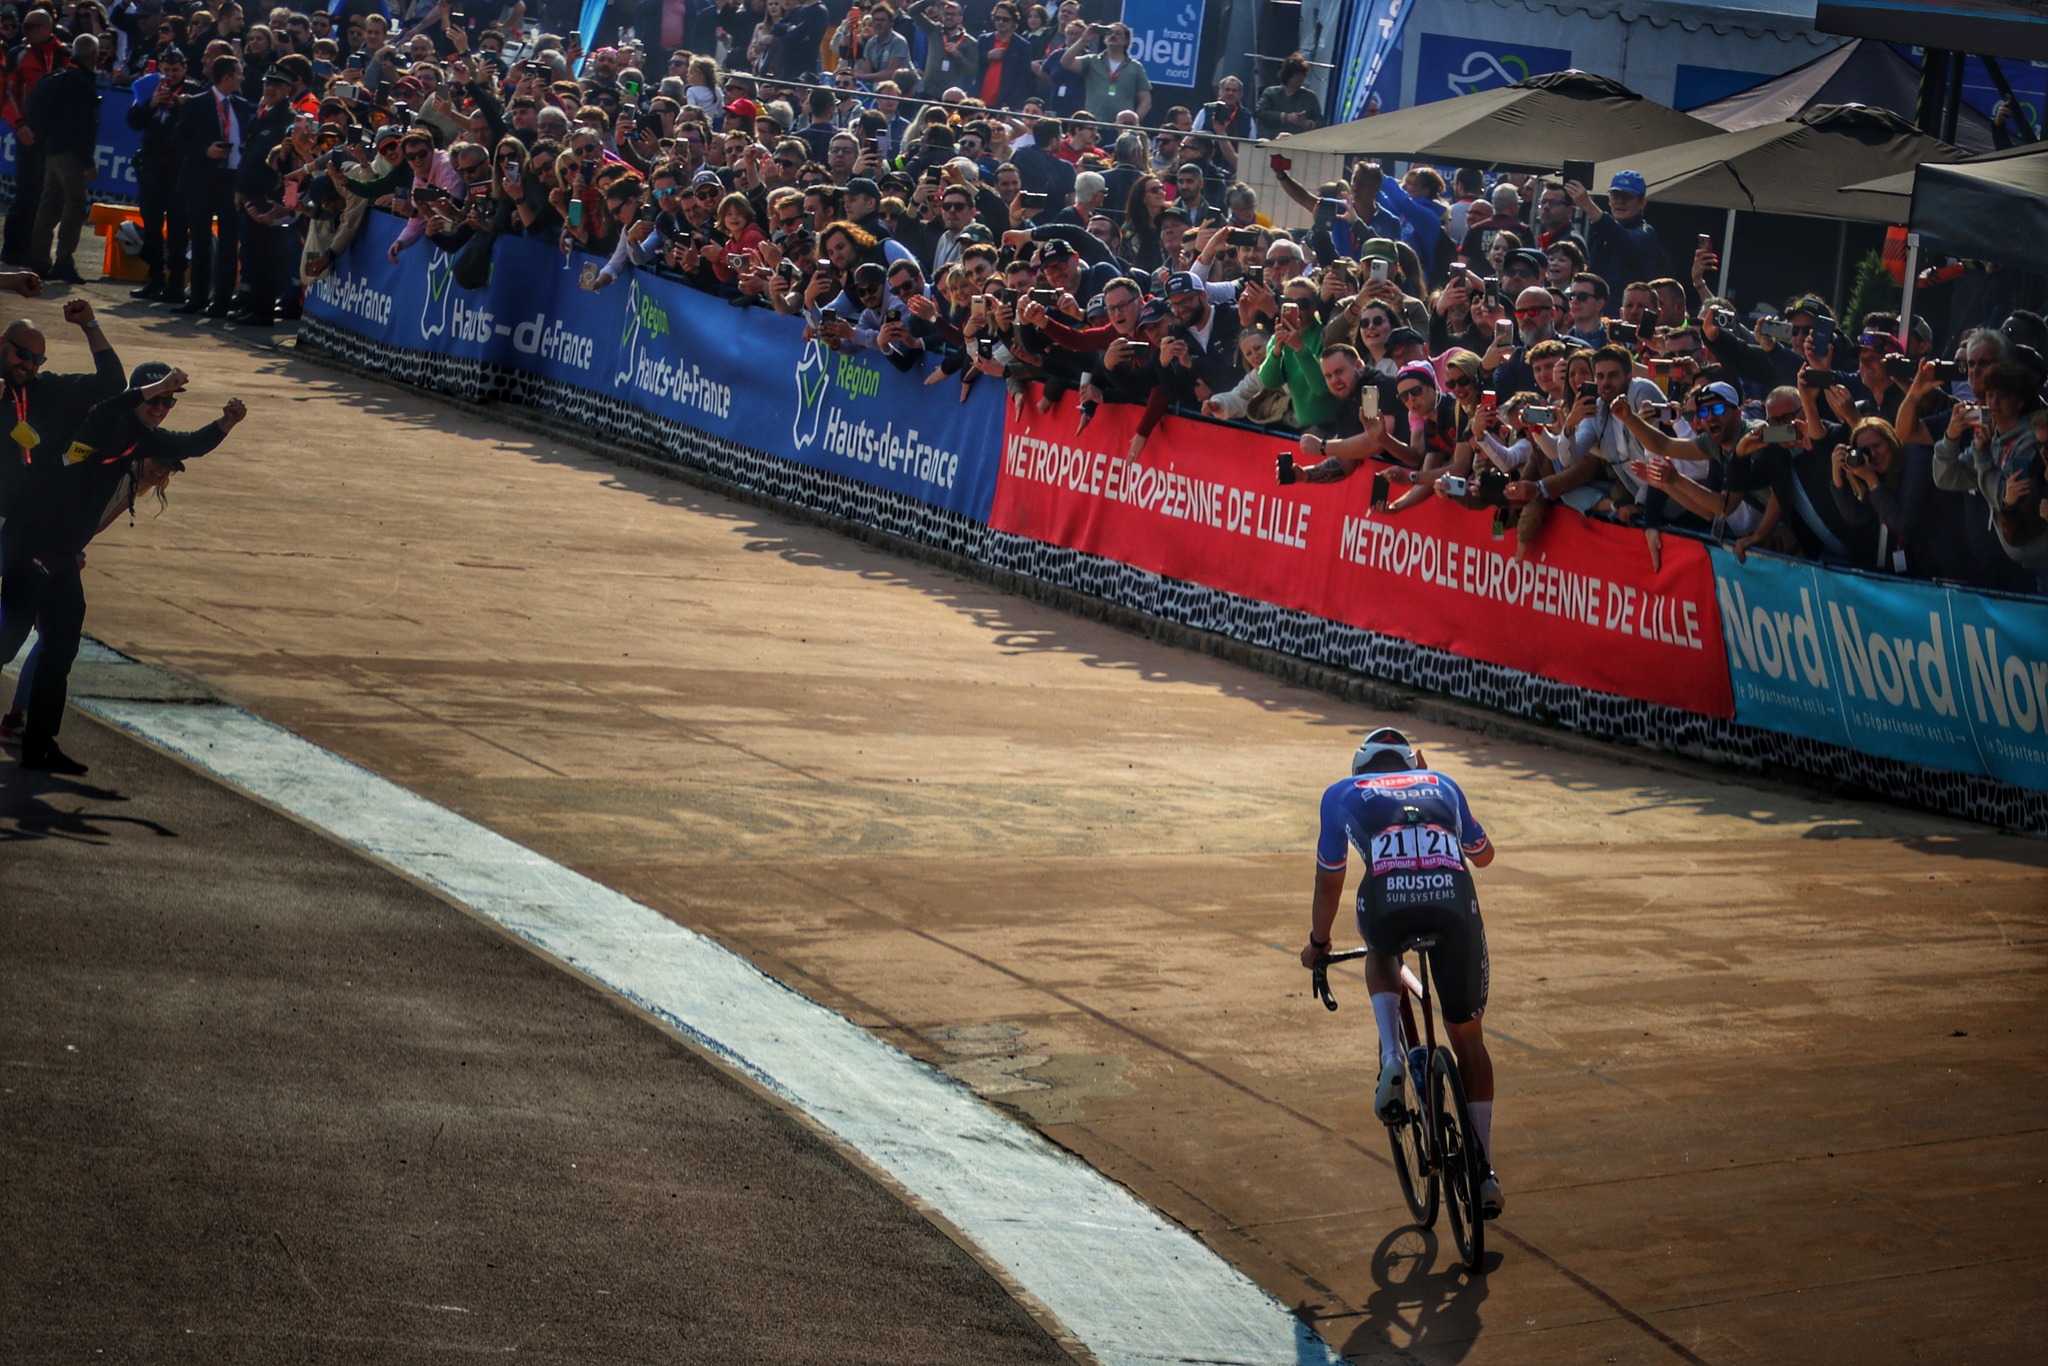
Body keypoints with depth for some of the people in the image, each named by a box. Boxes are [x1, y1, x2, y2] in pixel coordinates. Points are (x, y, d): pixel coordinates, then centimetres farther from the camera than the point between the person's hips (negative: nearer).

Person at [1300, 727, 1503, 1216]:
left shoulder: (1343, 793, 29)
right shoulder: (1442, 785, 34)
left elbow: (1329, 884, 35)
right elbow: (1483, 854, 50)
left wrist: (1317, 945, 51)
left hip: (1387, 902, -1)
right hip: (1455, 902, 1)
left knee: (1380, 953, 37)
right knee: (1468, 1037, 19)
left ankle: (1392, 1057, 12)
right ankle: (1484, 1171, 18)